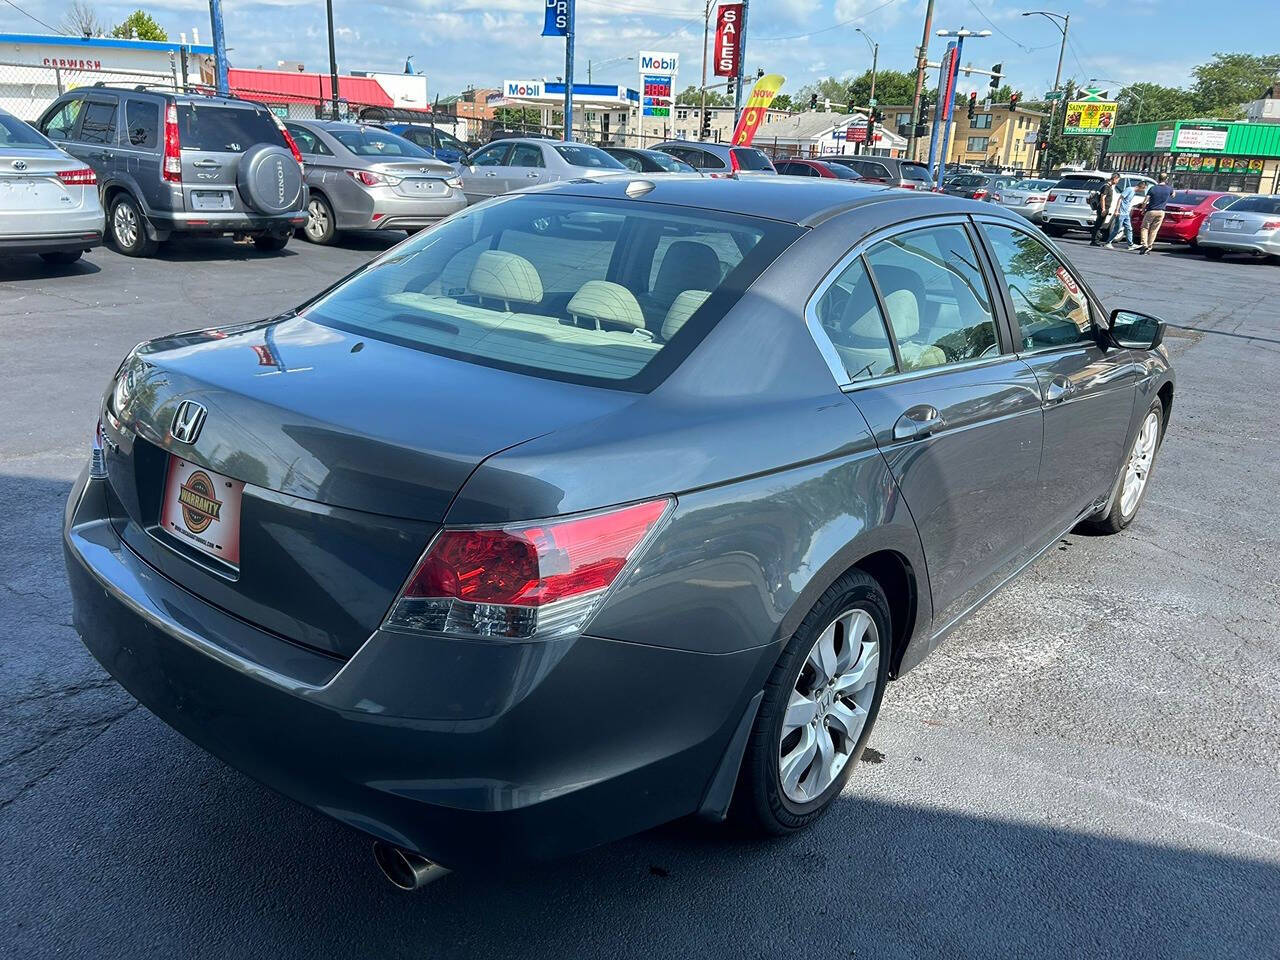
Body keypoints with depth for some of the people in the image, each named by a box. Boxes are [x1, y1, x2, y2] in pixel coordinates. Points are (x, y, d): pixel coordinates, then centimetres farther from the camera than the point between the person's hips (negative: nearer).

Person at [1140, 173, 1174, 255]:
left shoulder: (1152, 188, -7)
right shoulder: (1169, 189, 3)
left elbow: (1146, 201, -10)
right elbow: (1173, 194, 26)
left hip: (1151, 211, -3)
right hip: (1161, 212, 3)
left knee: (1145, 228, 6)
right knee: (1154, 230, 7)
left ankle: (1144, 244, -12)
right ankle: (1149, 247, 6)